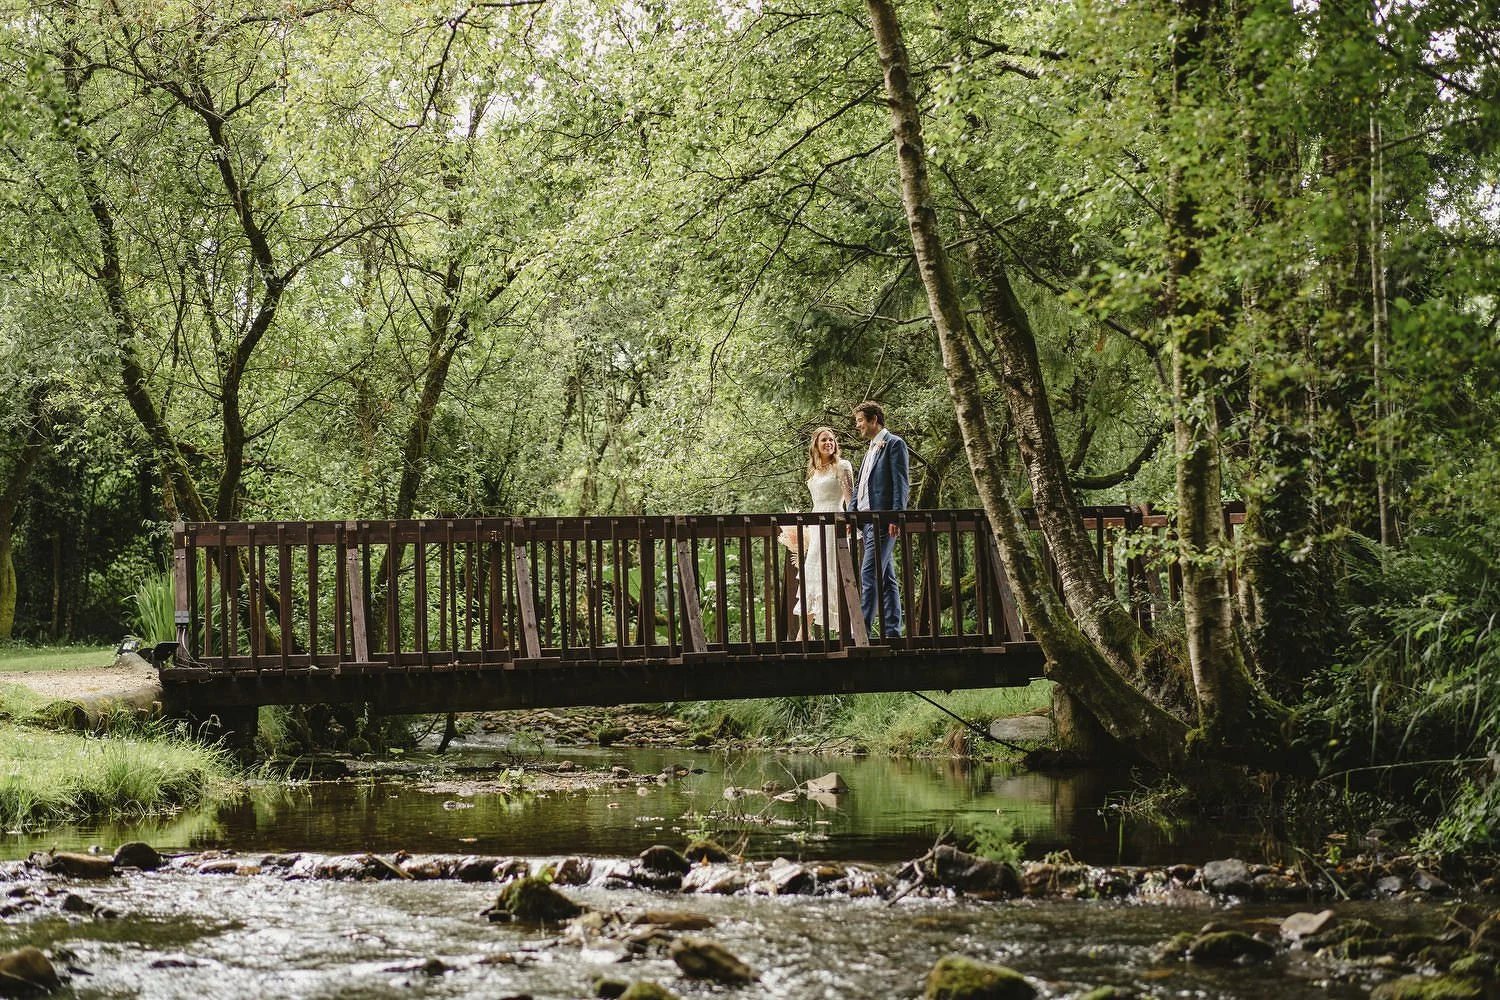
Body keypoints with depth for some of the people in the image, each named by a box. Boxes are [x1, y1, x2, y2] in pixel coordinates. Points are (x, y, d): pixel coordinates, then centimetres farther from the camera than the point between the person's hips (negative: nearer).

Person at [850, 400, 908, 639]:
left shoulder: (894, 444, -4)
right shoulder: (871, 449, 23)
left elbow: (901, 483, -11)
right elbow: (860, 486, 25)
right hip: (867, 520, 9)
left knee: (869, 575, -15)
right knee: (886, 578, 9)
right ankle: (892, 631, 11)